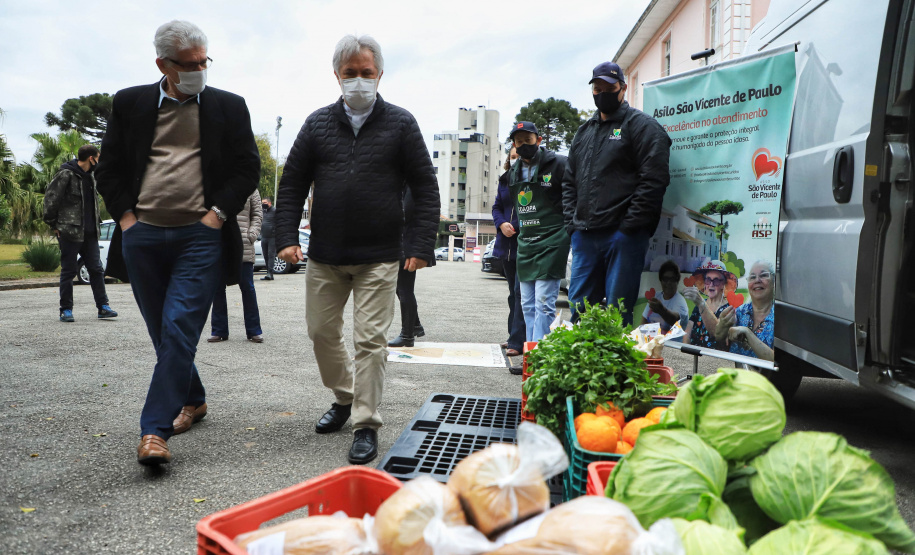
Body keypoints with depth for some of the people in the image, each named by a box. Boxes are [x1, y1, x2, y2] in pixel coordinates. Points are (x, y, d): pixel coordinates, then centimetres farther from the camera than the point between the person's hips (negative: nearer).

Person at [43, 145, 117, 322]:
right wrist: (54, 224, -7)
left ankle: (103, 307, 7)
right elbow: (51, 197, -9)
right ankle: (66, 309, 10)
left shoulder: (91, 175, 15)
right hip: (70, 232, -7)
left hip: (89, 232, 7)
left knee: (96, 269, 4)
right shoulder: (66, 174, -9)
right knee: (69, 271, 1)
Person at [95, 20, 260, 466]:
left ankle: (154, 432, -7)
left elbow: (248, 169, 4)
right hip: (142, 236, 3)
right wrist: (125, 216, 0)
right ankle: (193, 401, 33)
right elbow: (109, 168, 12)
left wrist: (217, 214, -6)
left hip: (200, 237, -3)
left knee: (179, 330, -12)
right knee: (164, 333, 13)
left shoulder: (229, 107, 5)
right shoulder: (129, 103, 9)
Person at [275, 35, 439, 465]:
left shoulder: (400, 123, 2)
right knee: (322, 331, 12)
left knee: (370, 339, -3)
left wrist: (422, 246, -8)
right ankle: (344, 398, 35)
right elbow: (292, 185, 10)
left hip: (379, 257, -3)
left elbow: (426, 189, 0)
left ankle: (366, 425, 10)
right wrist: (286, 237, -1)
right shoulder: (318, 124, 8)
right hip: (324, 256, 4)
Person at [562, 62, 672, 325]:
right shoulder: (584, 131, 21)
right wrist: (572, 222, 10)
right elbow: (569, 182, 23)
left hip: (623, 235, -6)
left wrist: (629, 225, -15)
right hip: (584, 235, 7)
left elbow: (654, 179, -10)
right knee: (578, 306, 10)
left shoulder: (641, 125, 0)